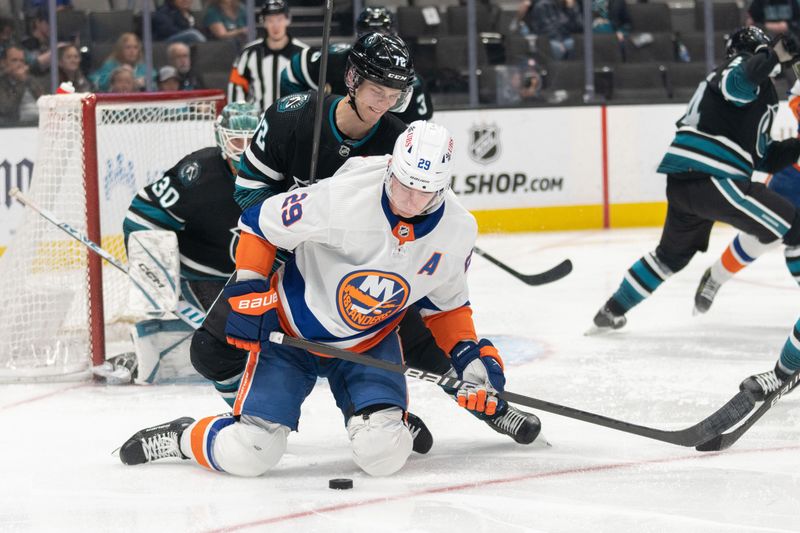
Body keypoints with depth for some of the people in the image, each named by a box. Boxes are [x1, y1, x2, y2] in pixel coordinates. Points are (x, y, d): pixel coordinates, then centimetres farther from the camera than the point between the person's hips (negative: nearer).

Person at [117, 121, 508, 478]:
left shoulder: (457, 231, -14)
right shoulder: (341, 197, -29)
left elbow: (447, 302, 5)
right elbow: (260, 222, -14)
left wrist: (469, 353, -9)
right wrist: (248, 295, -17)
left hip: (369, 342, 3)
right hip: (291, 329, -3)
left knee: (383, 454, -19)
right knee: (247, 454, -15)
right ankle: (180, 437, 18)